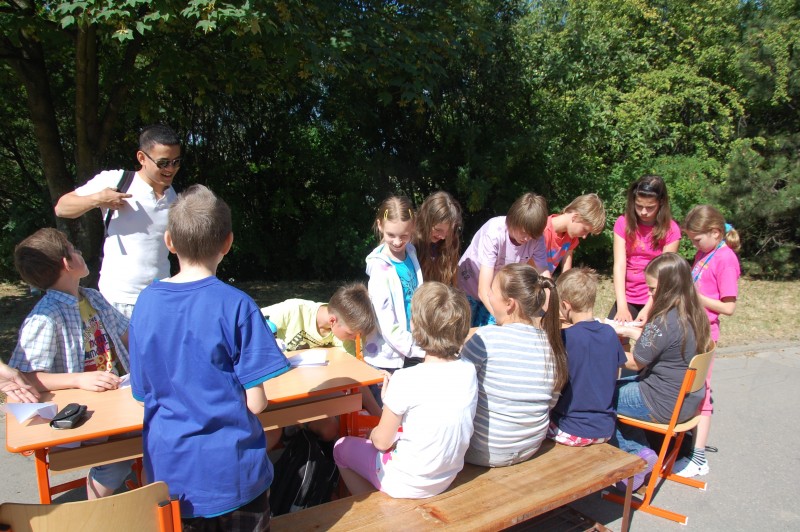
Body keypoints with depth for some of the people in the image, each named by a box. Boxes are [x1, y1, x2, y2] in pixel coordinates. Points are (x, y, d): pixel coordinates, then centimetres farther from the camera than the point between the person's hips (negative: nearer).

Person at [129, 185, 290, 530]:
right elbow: (255, 403, -17)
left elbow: (143, 393, 3)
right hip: (231, 471, -4)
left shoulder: (146, 302, -6)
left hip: (168, 471, 4)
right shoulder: (236, 305, -19)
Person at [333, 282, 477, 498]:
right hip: (447, 478, 6)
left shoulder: (405, 380, -28)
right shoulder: (469, 372, -11)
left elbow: (382, 441, -15)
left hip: (409, 485, -6)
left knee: (341, 447, 18)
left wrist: (373, 433, 6)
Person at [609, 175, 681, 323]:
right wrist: (622, 307, -23)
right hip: (628, 298, 2)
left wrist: (647, 309, -23)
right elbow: (619, 265, -12)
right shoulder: (623, 223, -4)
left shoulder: (671, 229, -8)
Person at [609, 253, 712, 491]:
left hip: (664, 406, -10)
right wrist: (626, 330, 14)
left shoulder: (664, 322, -27)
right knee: (615, 387, 21)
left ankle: (638, 454, 8)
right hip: (687, 399, 10)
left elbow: (635, 363, -16)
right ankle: (640, 451, 17)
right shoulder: (693, 315, 0)